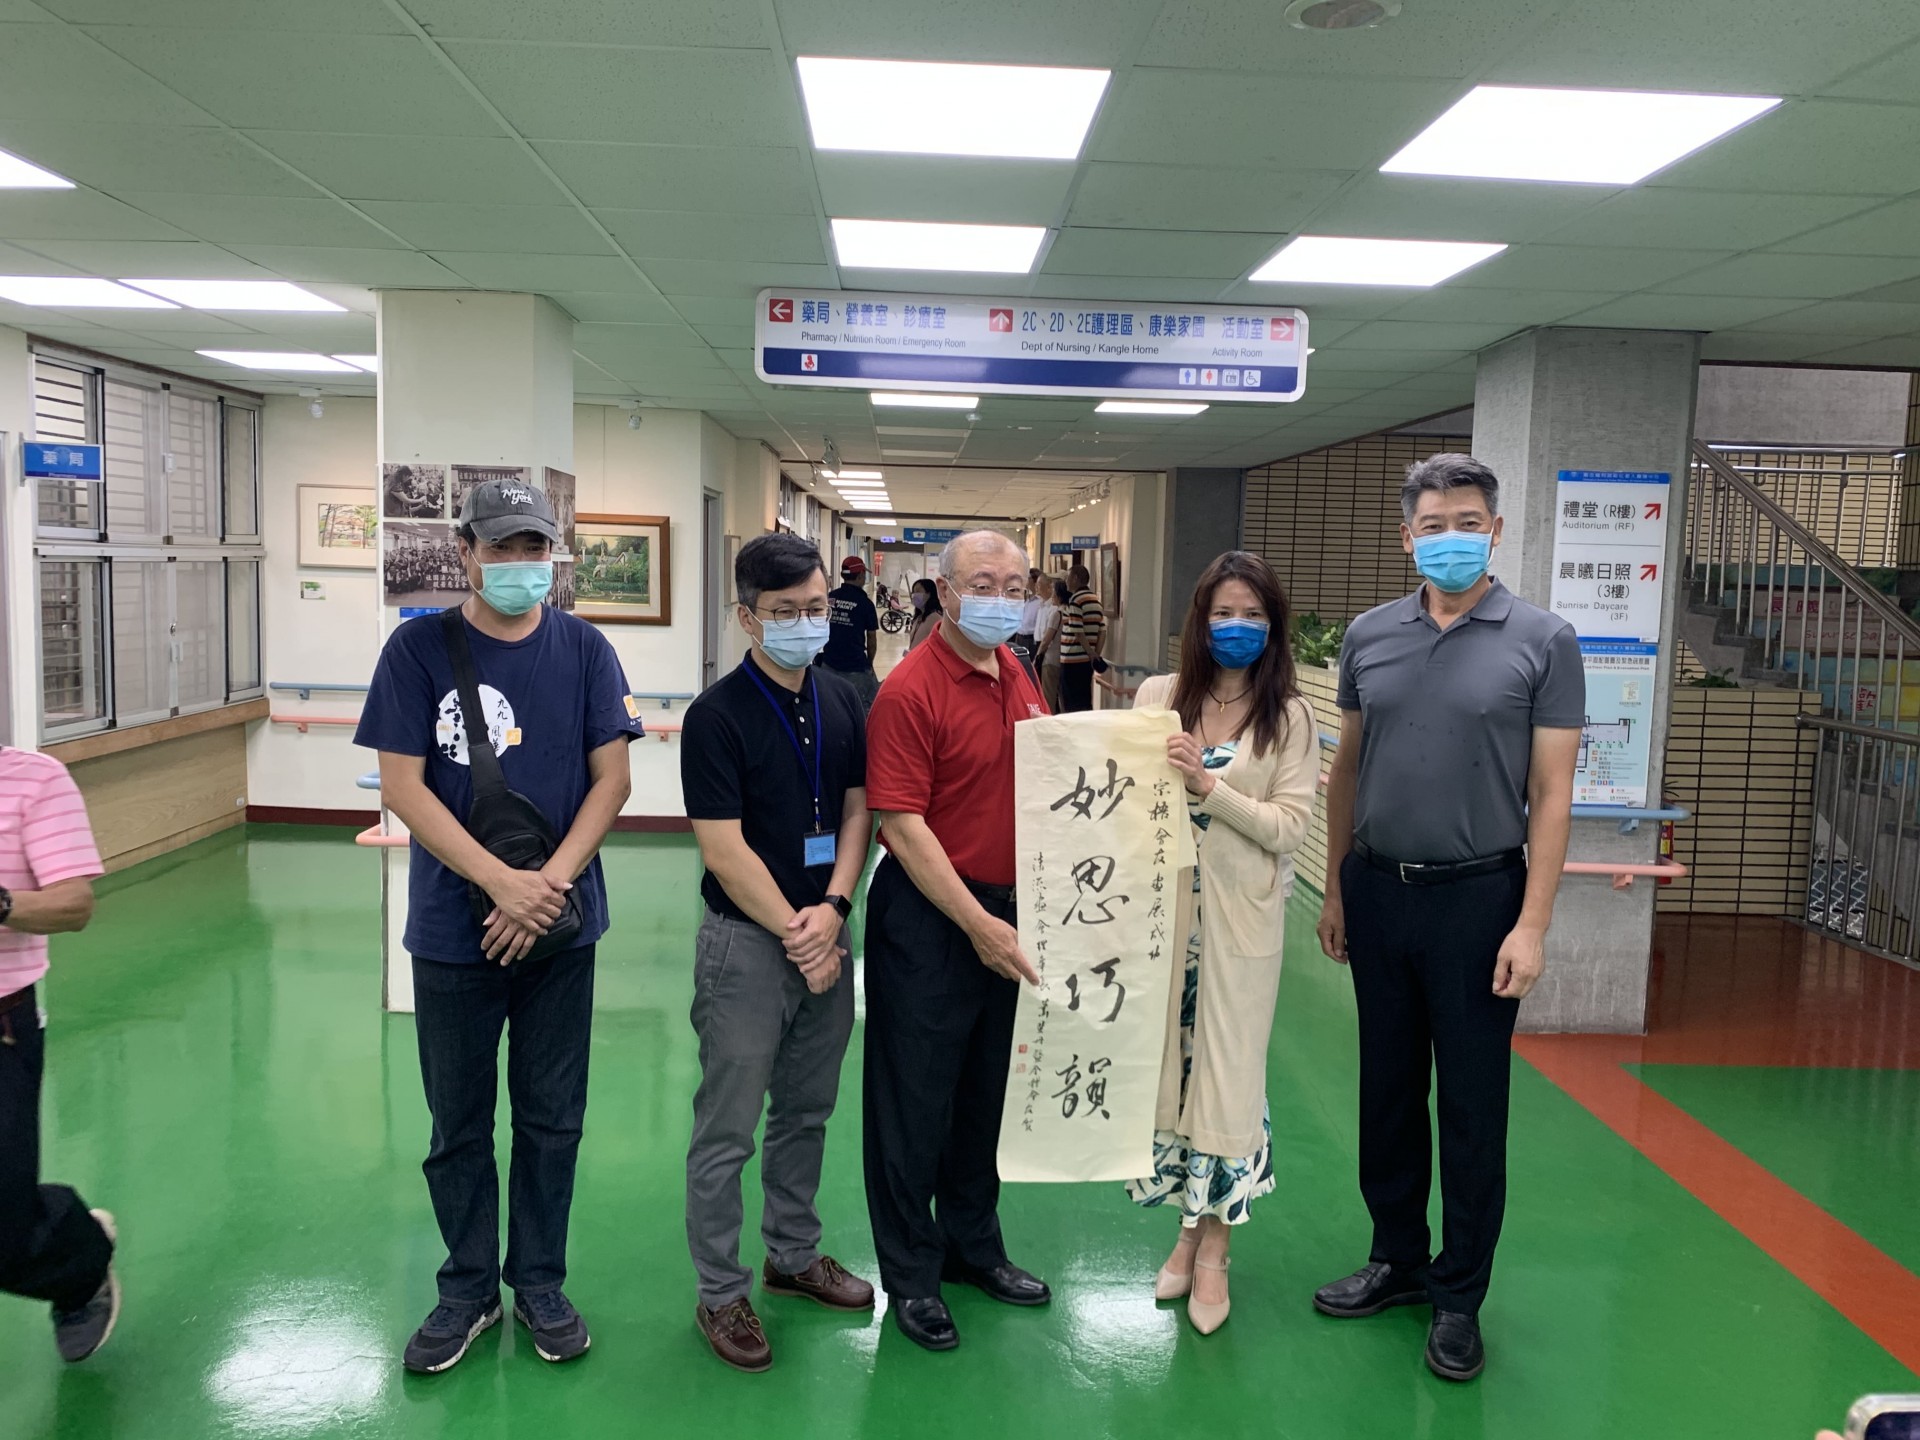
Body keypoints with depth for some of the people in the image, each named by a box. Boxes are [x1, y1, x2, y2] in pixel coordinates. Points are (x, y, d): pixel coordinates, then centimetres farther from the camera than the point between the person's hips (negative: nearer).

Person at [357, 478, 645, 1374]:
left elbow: (611, 778, -2)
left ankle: (540, 1284, 30)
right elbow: (403, 785, -9)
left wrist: (551, 883, -15)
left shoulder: (583, 651, -1)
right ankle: (468, 1289, 31)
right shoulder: (419, 648, -5)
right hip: (453, 925, -1)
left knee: (552, 1116, 12)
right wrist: (501, 883, -18)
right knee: (459, 1121, 13)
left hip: (561, 926, 1)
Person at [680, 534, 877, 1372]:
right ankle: (721, 1293, 21)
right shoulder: (718, 717, -13)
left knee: (806, 1112, 19)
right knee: (727, 1130, 6)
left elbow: (859, 810, 5)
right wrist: (795, 935, -14)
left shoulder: (842, 702, 5)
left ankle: (793, 1255, 37)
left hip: (825, 935, 6)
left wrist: (832, 910, -9)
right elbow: (726, 850, -16)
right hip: (748, 943, -6)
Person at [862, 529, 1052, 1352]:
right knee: (915, 1098, 6)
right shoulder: (910, 692, -17)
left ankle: (973, 1245, 38)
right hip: (927, 917, -7)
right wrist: (977, 924, -21)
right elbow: (901, 825, -20)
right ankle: (911, 1276, 23)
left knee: (983, 1091, 20)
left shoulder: (1015, 676, 6)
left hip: (1003, 918, 8)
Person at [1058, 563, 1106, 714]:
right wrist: (1097, 654, 2)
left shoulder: (1075, 600, -11)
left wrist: (1091, 653, -14)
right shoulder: (1096, 600, 12)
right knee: (1085, 700, 13)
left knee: (1072, 703, -2)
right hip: (1087, 659, 8)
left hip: (1073, 659, -8)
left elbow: (1077, 632, -18)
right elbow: (1102, 631, 6)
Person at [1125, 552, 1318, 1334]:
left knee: (1227, 1068, 4)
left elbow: (1289, 828, -9)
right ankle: (1189, 1226, 30)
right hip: (1162, 902, 3)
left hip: (1240, 914, -2)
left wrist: (1207, 784, -18)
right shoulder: (1157, 696, 3)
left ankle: (1213, 1245, 21)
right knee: (1169, 1057, 11)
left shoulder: (1290, 716, -3)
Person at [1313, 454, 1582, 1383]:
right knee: (1387, 1088, 15)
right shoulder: (1368, 636, 5)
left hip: (1477, 897, -3)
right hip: (1377, 890, 4)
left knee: (1472, 1105, 7)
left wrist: (1532, 923, -12)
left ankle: (1459, 1297, 23)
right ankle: (1397, 1258, 34)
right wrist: (1334, 888, 9)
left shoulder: (1541, 641, -5)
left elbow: (1551, 793, -7)